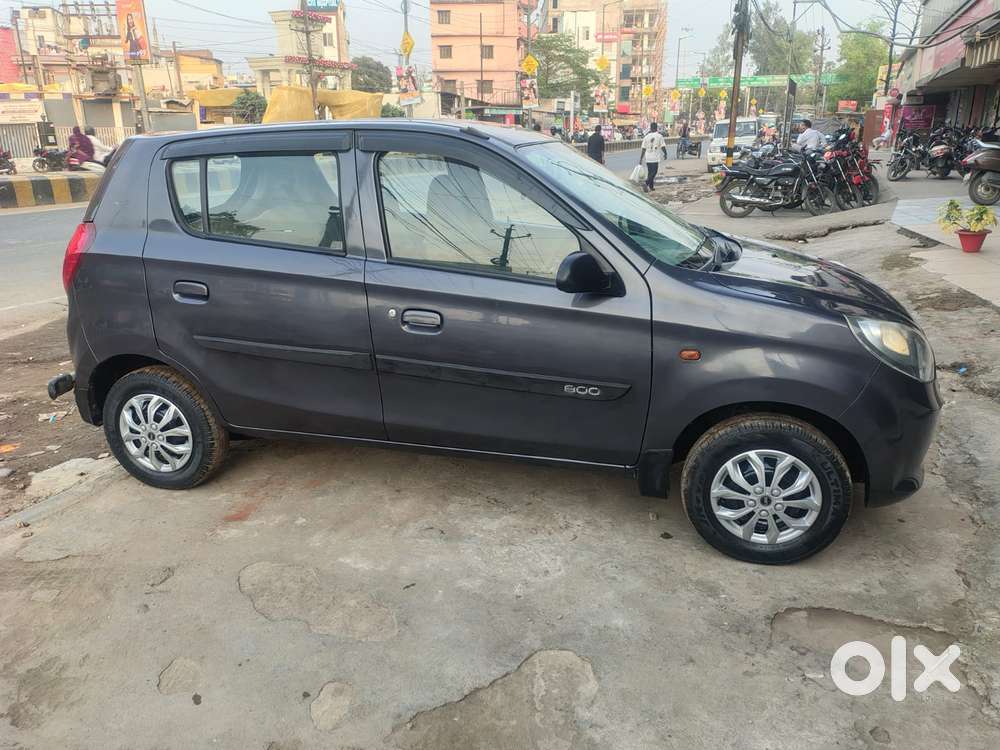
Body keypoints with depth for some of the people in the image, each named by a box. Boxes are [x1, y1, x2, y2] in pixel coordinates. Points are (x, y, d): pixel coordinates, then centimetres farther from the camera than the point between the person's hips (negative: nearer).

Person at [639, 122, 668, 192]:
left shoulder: (647, 136, 3)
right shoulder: (659, 136, -5)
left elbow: (643, 149, 2)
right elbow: (663, 147, -5)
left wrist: (641, 159, 6)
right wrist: (665, 154, 12)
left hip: (648, 158, 4)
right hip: (655, 158, -4)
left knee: (650, 172, 15)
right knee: (653, 173, -2)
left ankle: (651, 186, 21)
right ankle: (646, 184, -20)